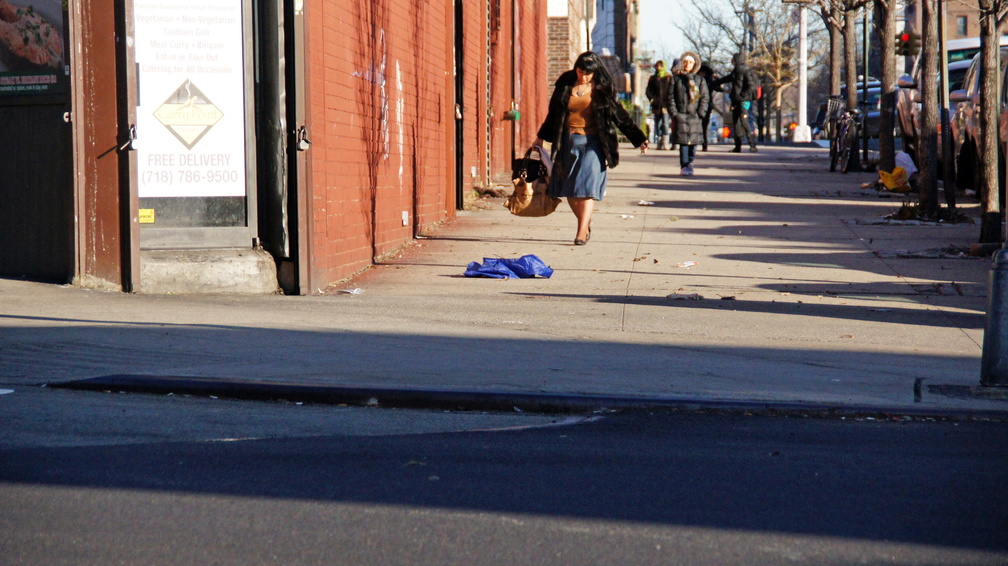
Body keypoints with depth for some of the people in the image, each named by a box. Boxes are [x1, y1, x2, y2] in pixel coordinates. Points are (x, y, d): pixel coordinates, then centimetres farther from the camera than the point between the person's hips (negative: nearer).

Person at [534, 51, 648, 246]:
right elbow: (553, 113, 17)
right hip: (568, 142, 3)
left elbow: (620, 116, 4)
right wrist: (541, 138, 22)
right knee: (569, 189, 4)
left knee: (587, 186, -13)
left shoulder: (603, 89, -1)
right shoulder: (565, 85, 6)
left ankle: (582, 232, -13)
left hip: (593, 142, -3)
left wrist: (639, 139, 2)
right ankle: (586, 223, 23)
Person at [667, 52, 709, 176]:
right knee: (683, 141, -9)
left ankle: (690, 163, 21)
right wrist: (673, 112, -3)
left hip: (695, 116, 1)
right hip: (681, 115, -1)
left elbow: (705, 97, 6)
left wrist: (700, 113, -5)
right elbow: (670, 96, 8)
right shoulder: (676, 79, 9)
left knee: (694, 141, 2)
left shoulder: (700, 80, 9)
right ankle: (684, 166, -8)